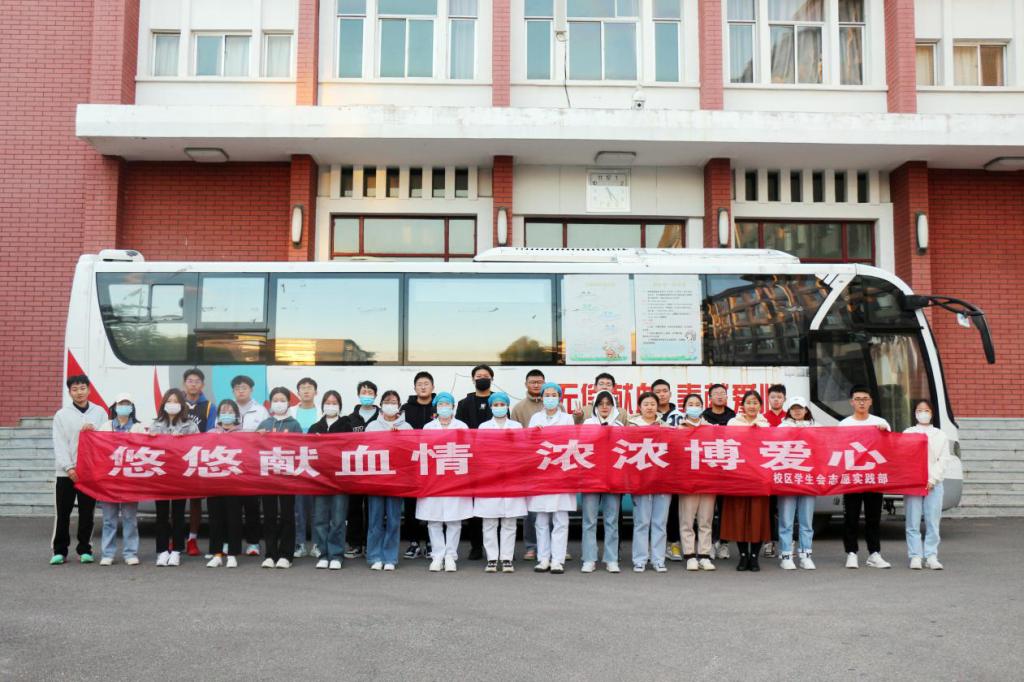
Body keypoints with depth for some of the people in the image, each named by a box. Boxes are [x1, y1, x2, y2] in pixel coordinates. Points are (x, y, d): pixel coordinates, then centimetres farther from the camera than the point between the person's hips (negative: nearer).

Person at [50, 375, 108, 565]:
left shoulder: (100, 412, 9)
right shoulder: (62, 415, 5)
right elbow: (59, 445, -2)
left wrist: (94, 430, -13)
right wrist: (69, 467, -12)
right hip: (66, 473, 0)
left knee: (87, 513, 5)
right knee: (63, 513, 2)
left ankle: (85, 550, 14)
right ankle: (60, 551, 12)